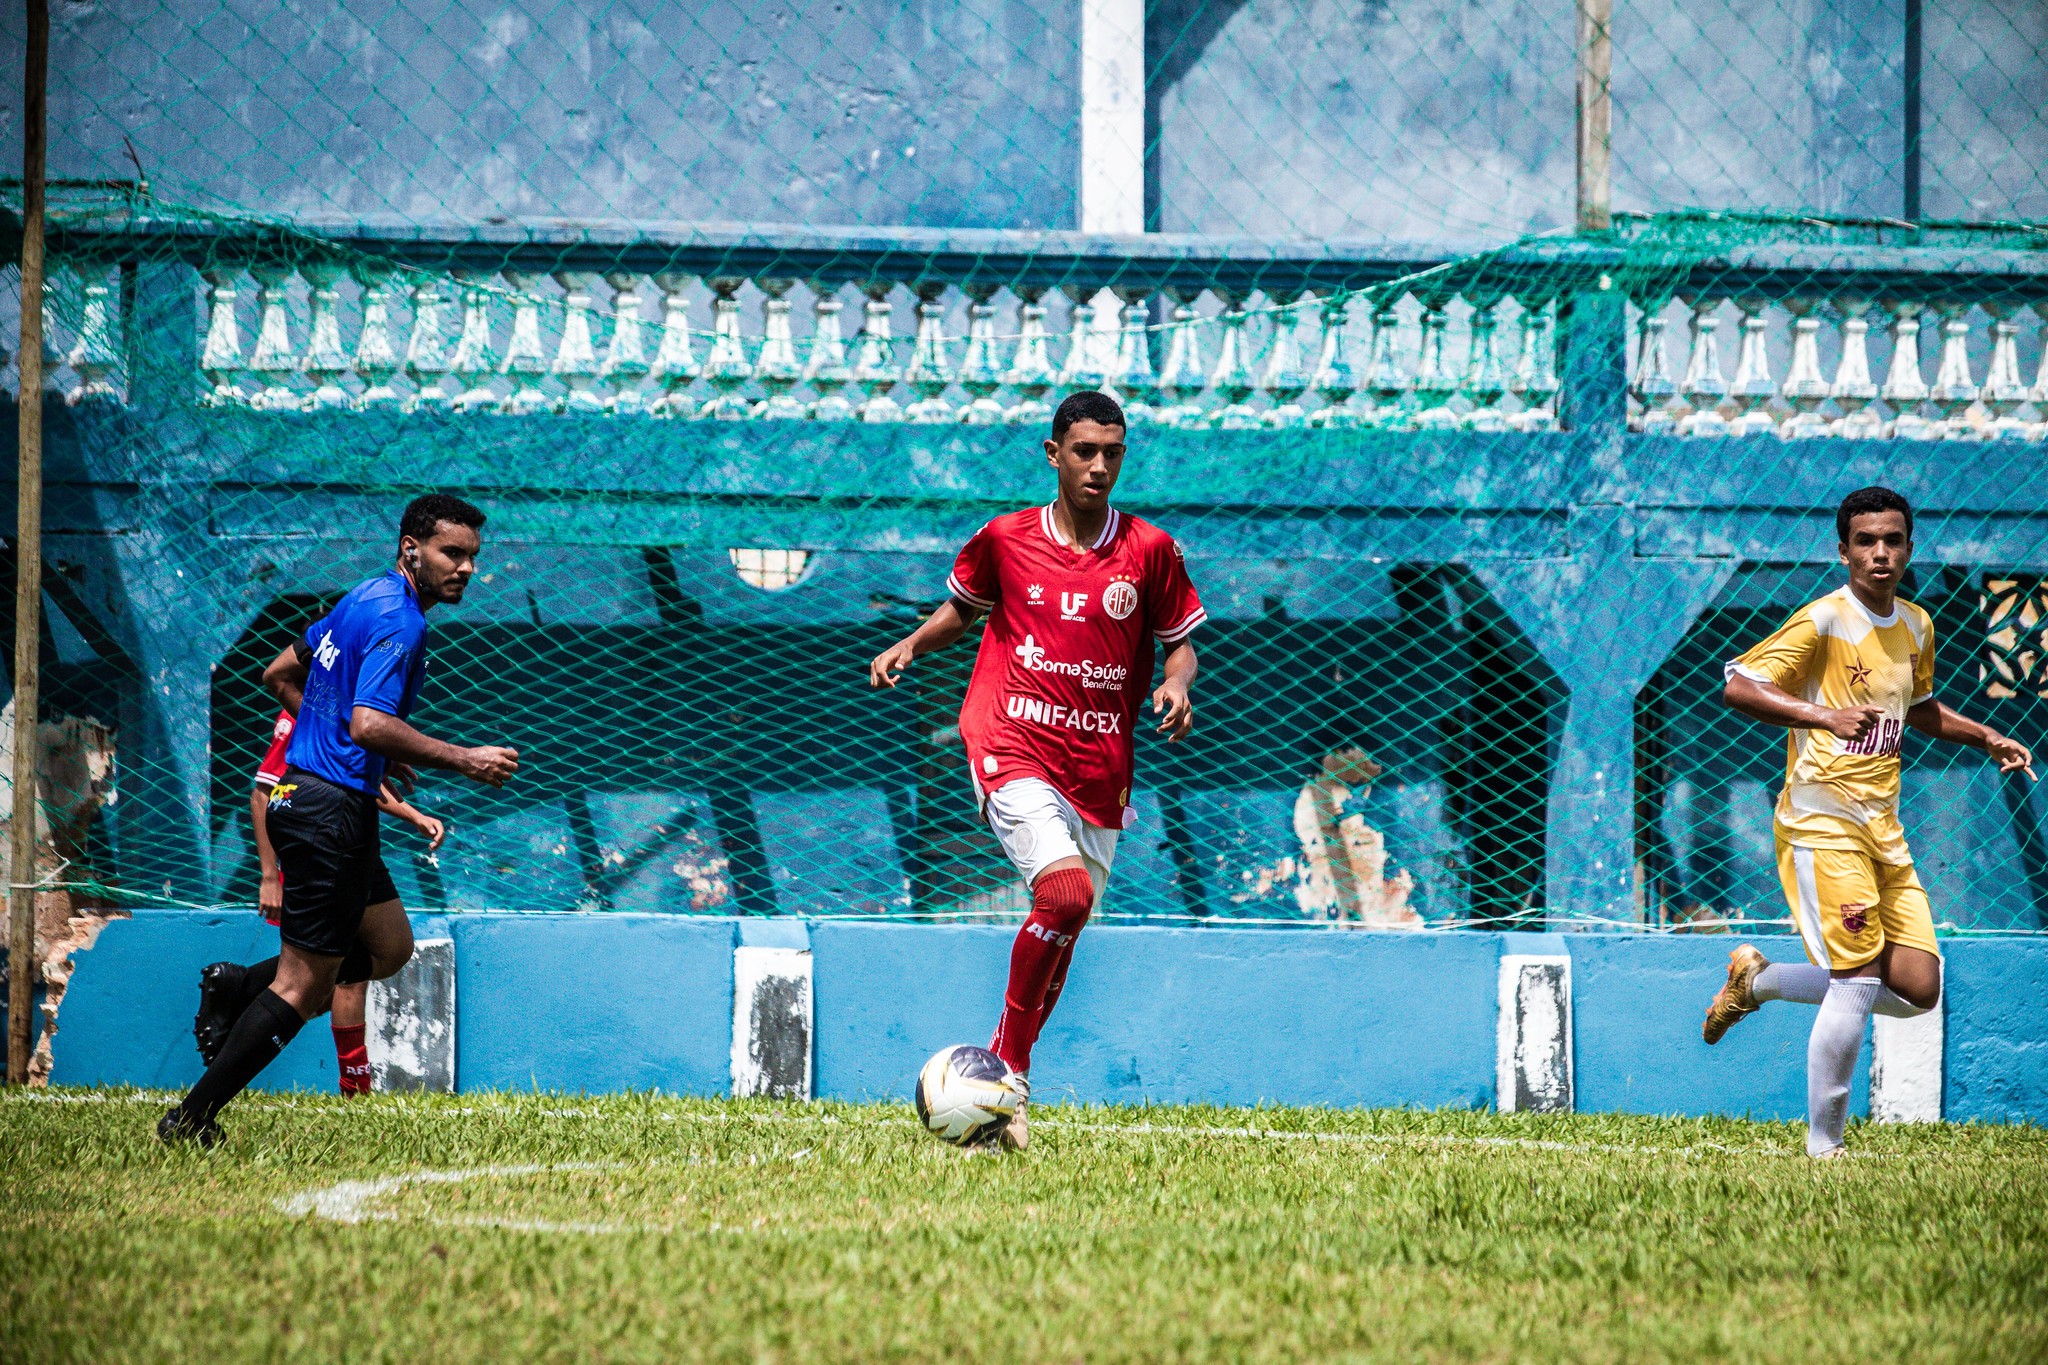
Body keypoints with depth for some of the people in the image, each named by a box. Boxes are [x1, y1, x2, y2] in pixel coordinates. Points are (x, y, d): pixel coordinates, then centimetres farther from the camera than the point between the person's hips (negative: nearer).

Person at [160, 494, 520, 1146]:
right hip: (332, 811, -10)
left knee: (389, 946, 20)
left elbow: (280, 675, 23)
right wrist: (463, 761, -21)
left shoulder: (364, 600, 14)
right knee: (303, 985, -5)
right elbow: (369, 724, -28)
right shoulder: (399, 621, -16)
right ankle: (191, 1121, -3)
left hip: (304, 794, 10)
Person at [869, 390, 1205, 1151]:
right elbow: (962, 607, 20)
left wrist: (1176, 685, -9)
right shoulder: (1007, 540, 3)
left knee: (1062, 931, 7)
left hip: (1098, 769, 3)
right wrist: (911, 644, 3)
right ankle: (1010, 1073, -11)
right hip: (1011, 747, -3)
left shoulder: (1149, 551, 4)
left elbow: (1180, 641, 13)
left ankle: (1003, 1074, 26)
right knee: (1065, 891, -25)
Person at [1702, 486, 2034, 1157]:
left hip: (1883, 825, 7)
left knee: (1918, 989, 1)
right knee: (1859, 980, -16)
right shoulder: (1824, 620, -9)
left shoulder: (1916, 627, 13)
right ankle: (1823, 1146, -6)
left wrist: (1986, 738, 18)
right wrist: (1823, 715, -26)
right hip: (1822, 818, -7)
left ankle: (1759, 980, 20)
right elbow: (1738, 686, -16)